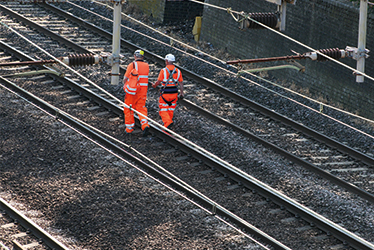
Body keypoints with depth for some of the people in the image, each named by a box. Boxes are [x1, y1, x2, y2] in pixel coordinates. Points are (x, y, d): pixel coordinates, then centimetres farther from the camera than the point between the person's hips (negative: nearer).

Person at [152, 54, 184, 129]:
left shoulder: (163, 71, -14)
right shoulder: (178, 71, -2)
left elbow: (158, 81, -9)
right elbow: (181, 83, 2)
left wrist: (154, 85, 12)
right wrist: (181, 93, 11)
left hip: (165, 93, -4)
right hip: (174, 93, 4)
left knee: (163, 110, 6)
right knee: (171, 110, 20)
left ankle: (168, 123, -14)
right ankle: (168, 123, 30)